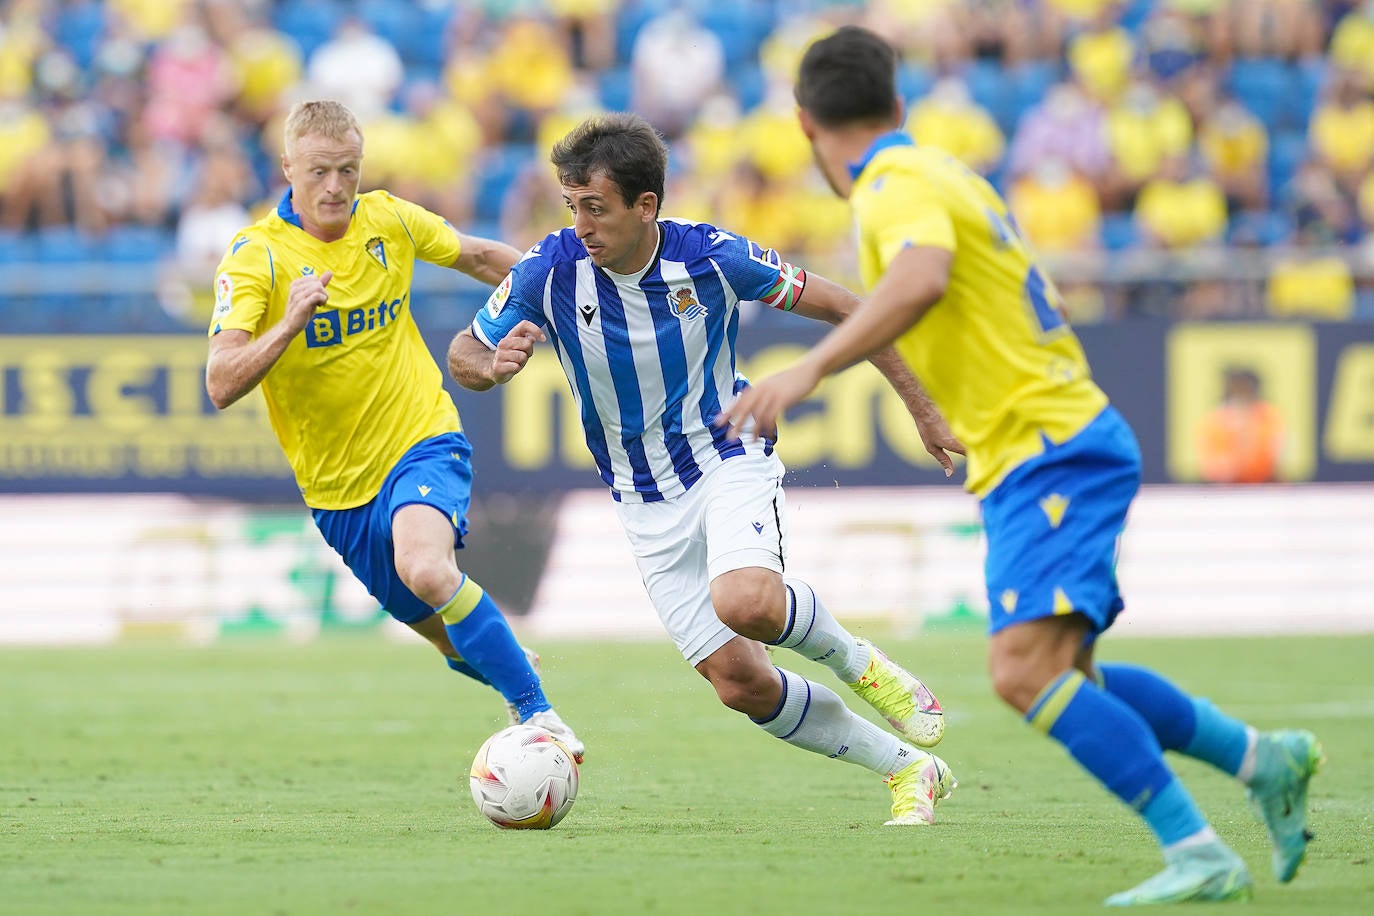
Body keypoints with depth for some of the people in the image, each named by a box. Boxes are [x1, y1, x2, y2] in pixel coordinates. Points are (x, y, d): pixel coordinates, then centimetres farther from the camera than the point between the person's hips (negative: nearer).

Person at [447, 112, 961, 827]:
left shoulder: (712, 257, -17)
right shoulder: (549, 270, -14)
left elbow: (841, 309, -5)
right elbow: (463, 353, -2)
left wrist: (922, 410, -2)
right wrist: (494, 364, -27)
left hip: (729, 460, -3)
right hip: (646, 505, 3)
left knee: (744, 602, -34)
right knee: (739, 683, -4)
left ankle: (855, 661, -2)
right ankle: (908, 769, 14)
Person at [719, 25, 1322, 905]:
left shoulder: (897, 186, -13)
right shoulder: (942, 172, 15)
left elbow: (922, 279, -34)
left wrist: (806, 370, -42)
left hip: (1050, 454, -10)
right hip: (1058, 445, 10)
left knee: (1025, 669, -22)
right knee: (1063, 678, 18)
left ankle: (1199, 855, -26)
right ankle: (1264, 759, 25)